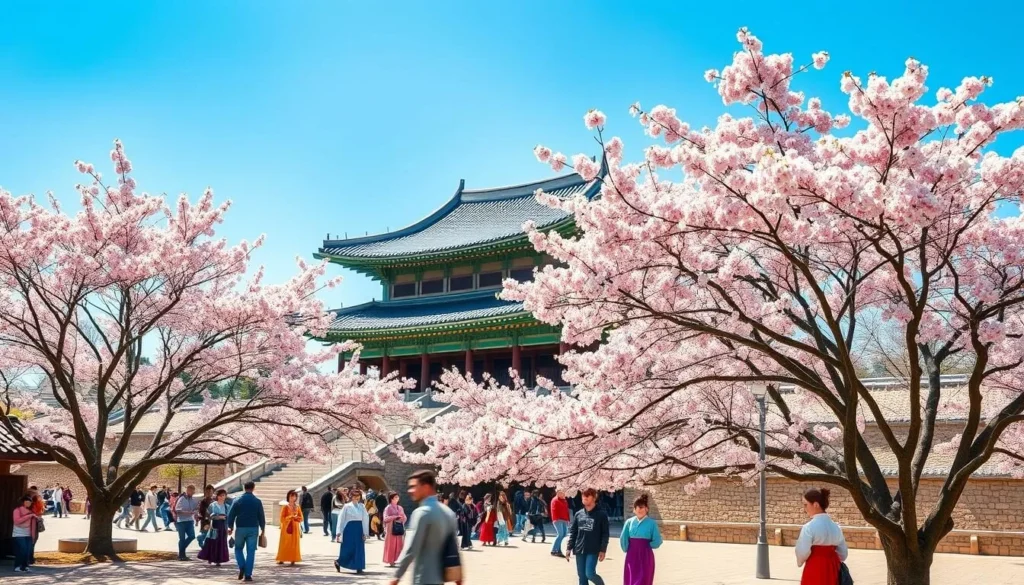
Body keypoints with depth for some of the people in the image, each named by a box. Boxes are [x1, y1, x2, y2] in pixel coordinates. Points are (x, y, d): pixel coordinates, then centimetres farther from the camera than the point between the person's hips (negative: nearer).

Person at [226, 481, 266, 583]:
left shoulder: (237, 501, -1)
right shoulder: (257, 501, 0)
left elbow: (231, 515, 0)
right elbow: (261, 517, 1)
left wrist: (230, 527, 11)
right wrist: (263, 530, 10)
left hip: (240, 528, 0)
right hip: (253, 529, 0)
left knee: (238, 548, 17)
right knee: (251, 551, 3)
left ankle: (242, 567, -5)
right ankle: (248, 574, -2)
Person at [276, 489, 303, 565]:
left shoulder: (297, 507, 7)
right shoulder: (285, 507, -1)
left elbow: (301, 518, 8)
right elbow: (282, 519, -5)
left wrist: (295, 517, -11)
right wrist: (290, 517, -16)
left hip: (295, 528, 3)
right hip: (286, 527, -3)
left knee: (294, 544, 0)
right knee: (284, 543, -4)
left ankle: (293, 559, 2)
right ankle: (282, 559, -1)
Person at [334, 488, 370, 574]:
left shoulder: (362, 506, 6)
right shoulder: (347, 506, -1)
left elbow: (365, 519, 4)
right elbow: (341, 519, 0)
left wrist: (365, 533, -1)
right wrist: (339, 532, -4)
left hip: (359, 528, 3)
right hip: (349, 528, -3)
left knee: (359, 549, 0)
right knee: (348, 548, 0)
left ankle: (359, 568, 4)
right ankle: (338, 562, 24)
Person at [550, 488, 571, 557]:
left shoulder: (565, 501, 20)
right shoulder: (555, 500, -5)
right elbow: (554, 510, -14)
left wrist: (567, 519, 16)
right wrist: (556, 519, -22)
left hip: (564, 520, 9)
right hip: (558, 520, -9)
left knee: (564, 534, 6)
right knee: (560, 534, -15)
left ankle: (558, 550, 15)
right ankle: (554, 550, -10)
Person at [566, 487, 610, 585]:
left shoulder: (601, 514, -3)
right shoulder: (578, 514, 9)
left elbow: (605, 534, -4)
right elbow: (573, 532, 12)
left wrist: (603, 550, -10)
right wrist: (569, 548, 5)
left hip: (593, 551, -5)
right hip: (579, 550, 5)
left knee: (590, 573, -16)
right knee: (582, 576, 5)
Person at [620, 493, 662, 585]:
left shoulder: (651, 523, -6)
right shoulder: (629, 522, 2)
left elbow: (657, 541, -4)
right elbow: (623, 538, 8)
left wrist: (646, 546, 4)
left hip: (646, 556, -3)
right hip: (632, 556, 3)